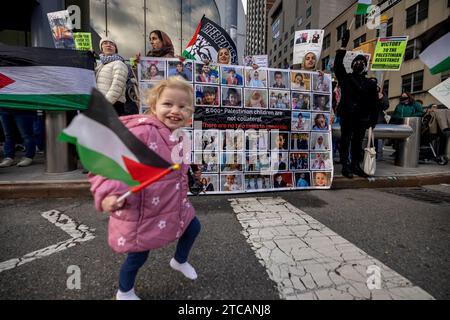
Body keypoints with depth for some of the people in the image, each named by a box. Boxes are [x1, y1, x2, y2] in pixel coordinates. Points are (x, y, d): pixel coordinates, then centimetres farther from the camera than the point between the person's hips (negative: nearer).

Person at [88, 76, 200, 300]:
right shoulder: (142, 131, -27)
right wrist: (109, 193, -42)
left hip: (174, 206, 8)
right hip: (143, 211, -8)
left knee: (193, 227, 23)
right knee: (138, 256, 13)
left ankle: (180, 261, 56)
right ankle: (124, 292, 50)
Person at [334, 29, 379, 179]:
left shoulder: (370, 84, 15)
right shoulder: (345, 78, 11)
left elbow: (374, 103, 11)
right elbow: (337, 65, -3)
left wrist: (373, 120, 3)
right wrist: (344, 45, -7)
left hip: (362, 118, 3)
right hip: (346, 115, -3)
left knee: (358, 141, 6)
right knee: (346, 140, -4)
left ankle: (355, 165, 14)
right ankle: (345, 166, -2)